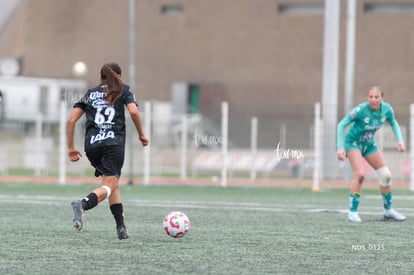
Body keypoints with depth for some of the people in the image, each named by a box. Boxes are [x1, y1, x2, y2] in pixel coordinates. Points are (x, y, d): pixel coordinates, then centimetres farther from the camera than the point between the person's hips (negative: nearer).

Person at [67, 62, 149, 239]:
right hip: (114, 143, -4)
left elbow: (71, 120, 12)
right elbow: (134, 112, -5)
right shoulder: (122, 90, 13)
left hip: (91, 144, 4)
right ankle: (83, 204, -39)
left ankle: (121, 227, 11)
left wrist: (70, 148, 16)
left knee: (113, 184, 17)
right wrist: (141, 135, 7)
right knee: (109, 185, -10)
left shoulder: (90, 93, 21)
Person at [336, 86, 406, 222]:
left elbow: (394, 123, 8)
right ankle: (352, 212, -17)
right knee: (360, 174, -26)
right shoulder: (361, 110, -28)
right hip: (353, 143, -6)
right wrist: (340, 147, -29)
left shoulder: (387, 109, -14)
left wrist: (400, 140, -7)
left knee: (386, 175, 3)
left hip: (369, 144, 6)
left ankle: (388, 210, 22)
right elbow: (341, 125, -22)